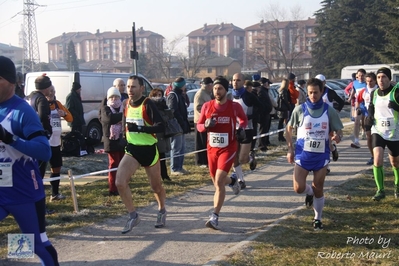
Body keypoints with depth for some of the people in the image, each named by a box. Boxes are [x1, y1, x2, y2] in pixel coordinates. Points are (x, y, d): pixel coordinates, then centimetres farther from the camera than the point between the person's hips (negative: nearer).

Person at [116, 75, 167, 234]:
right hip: (132, 150, 5)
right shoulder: (127, 104, 3)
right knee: (120, 182, -14)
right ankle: (133, 216, 2)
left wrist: (140, 128, -35)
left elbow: (161, 127, -26)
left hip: (149, 150, -4)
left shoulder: (148, 105, -16)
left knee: (156, 186, 12)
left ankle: (162, 211, 41)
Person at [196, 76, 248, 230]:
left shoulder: (234, 106, -6)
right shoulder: (207, 106, -1)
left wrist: (241, 128, -7)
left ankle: (215, 217, -12)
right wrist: (206, 125, -16)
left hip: (228, 149, -4)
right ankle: (232, 181, 52)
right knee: (217, 182, 15)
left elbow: (244, 119, 14)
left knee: (219, 182, -16)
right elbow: (199, 125, 6)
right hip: (212, 149, 4)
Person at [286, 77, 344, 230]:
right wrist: (290, 149, -2)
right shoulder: (300, 109, -5)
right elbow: (289, 129, 6)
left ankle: (318, 219, 26)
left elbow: (338, 131, 0)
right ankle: (309, 192, 29)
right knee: (298, 188, -8)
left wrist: (337, 136, -24)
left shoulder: (329, 111, -4)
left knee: (318, 189, 6)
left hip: (321, 155, 0)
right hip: (303, 154, 0)